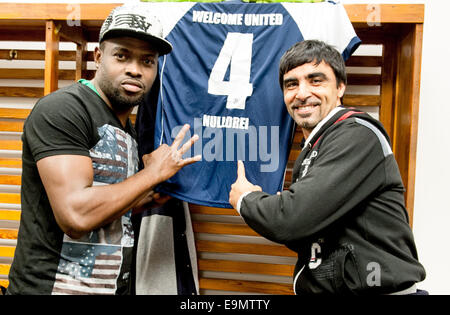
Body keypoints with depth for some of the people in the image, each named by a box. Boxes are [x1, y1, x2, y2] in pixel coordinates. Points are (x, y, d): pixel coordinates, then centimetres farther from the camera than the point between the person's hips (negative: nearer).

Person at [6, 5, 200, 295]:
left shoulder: (129, 131, 9)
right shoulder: (60, 110, -16)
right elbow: (77, 216, -27)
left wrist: (152, 195, 2)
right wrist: (153, 172, -17)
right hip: (49, 285, -8)